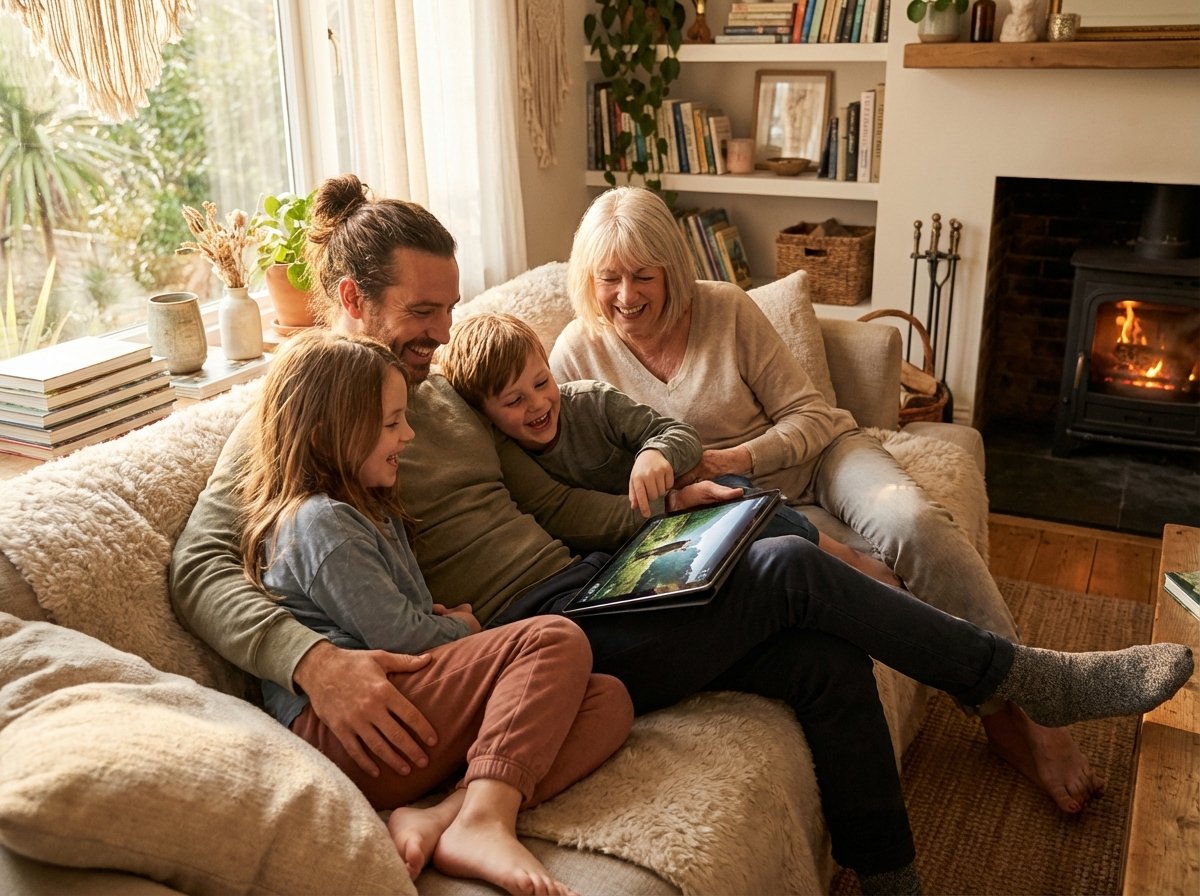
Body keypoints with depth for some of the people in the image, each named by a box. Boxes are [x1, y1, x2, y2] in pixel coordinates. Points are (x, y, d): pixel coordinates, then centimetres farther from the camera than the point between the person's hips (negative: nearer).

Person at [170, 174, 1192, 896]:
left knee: (826, 658, -10)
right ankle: (1027, 678, 4)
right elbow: (201, 567, -17)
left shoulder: (448, 388, 16)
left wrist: (660, 504, 2)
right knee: (789, 569, -17)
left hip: (586, 583, 7)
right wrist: (314, 659, -36)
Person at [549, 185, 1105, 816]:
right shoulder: (576, 355, -8)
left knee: (916, 525, -29)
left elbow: (811, 415, -6)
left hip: (814, 455, 1)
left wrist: (731, 460, -23)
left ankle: (1015, 703, -14)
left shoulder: (727, 311, -10)